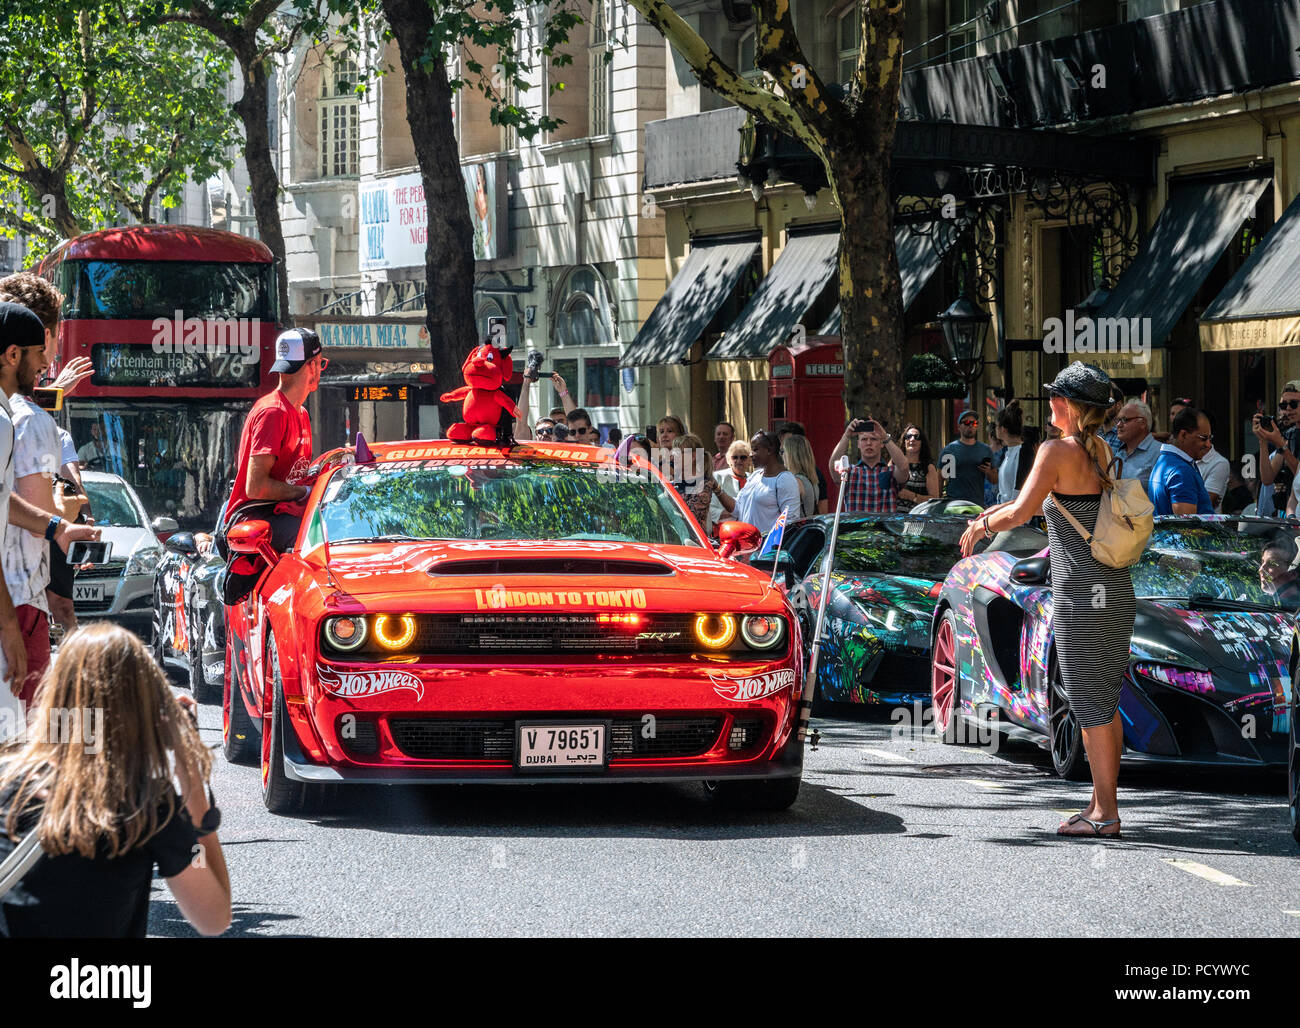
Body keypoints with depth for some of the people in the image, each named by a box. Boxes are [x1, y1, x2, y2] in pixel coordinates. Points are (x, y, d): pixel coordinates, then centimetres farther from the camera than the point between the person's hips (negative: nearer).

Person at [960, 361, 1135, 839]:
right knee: (1105, 701, 14)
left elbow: (1021, 512, -17)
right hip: (1116, 589, 8)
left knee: (1091, 704, -4)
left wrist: (983, 526, 2)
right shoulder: (1101, 451, 12)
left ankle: (1105, 814, -2)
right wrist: (991, 515, 25)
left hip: (1081, 594, -8)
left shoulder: (1058, 450, -13)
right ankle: (1102, 802, 19)